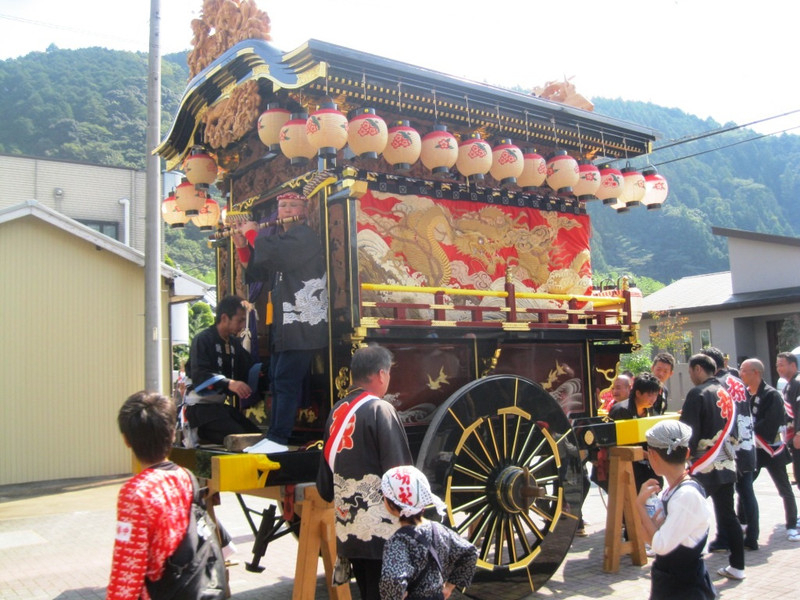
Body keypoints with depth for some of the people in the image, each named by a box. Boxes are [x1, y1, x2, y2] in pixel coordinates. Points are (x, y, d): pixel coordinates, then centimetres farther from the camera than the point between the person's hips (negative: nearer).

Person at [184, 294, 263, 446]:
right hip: (201, 405, -8)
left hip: (223, 404, 8)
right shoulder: (203, 340, -9)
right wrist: (229, 383, -38)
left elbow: (247, 372, 8)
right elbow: (199, 374, -24)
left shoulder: (234, 343, 15)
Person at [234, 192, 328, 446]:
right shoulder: (283, 238, 21)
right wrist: (242, 246, 8)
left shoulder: (304, 235, -9)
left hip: (302, 324, -10)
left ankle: (277, 438, -10)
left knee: (285, 380, -13)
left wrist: (251, 233, -6)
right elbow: (257, 272, 21)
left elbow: (271, 255, -24)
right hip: (285, 325, 10)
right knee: (277, 380, 13)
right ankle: (275, 434, 21)